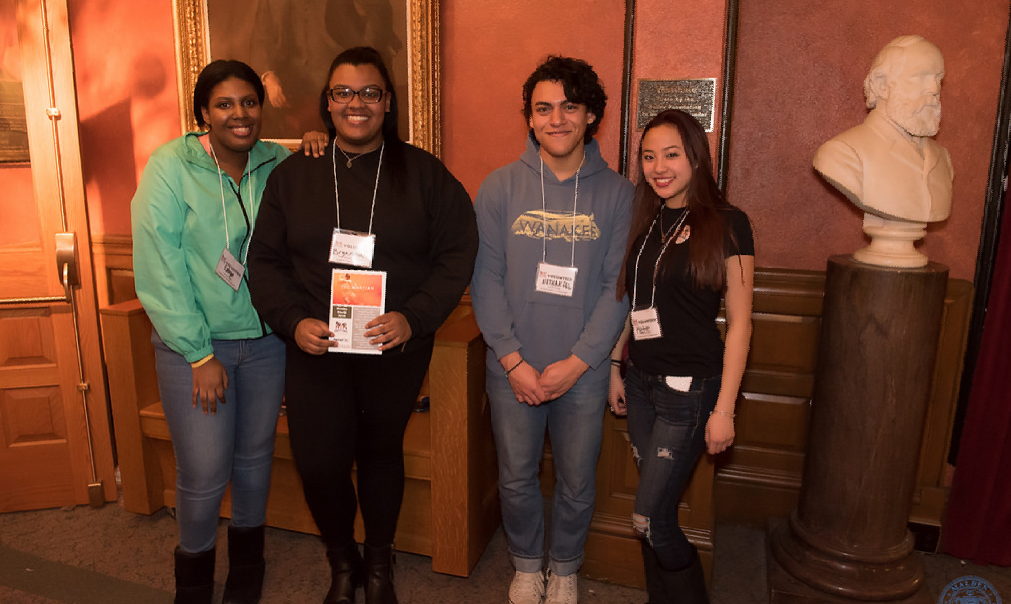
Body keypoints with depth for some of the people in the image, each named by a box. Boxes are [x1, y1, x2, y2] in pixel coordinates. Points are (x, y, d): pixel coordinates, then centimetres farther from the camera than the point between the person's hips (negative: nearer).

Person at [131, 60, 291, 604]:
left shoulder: (277, 163, 2)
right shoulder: (170, 166, -9)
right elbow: (158, 268, -12)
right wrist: (199, 354, -13)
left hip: (265, 338, 3)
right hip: (194, 341, -3)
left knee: (255, 456, 16)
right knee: (204, 472, 1)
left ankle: (247, 559, 42)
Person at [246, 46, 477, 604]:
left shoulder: (423, 173, -1)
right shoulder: (292, 175, 5)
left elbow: (458, 252, -4)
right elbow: (265, 260, 5)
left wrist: (415, 317, -16)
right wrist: (293, 320, -11)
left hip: (397, 349, 0)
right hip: (315, 348, 1)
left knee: (382, 453, 16)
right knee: (318, 463, 0)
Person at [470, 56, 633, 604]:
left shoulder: (618, 193, -2)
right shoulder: (499, 187, -2)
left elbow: (617, 287, -5)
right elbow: (485, 279, -4)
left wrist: (576, 361, -12)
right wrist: (512, 359, -11)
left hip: (584, 371, 0)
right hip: (512, 369, 1)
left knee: (577, 483, 14)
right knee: (515, 478, 15)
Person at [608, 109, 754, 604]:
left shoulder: (726, 224, -8)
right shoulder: (644, 223, 8)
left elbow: (739, 322, -10)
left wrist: (724, 408, -12)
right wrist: (615, 369, 13)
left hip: (690, 389, -5)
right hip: (641, 382, 5)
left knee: (648, 519, -2)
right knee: (659, 511, 15)